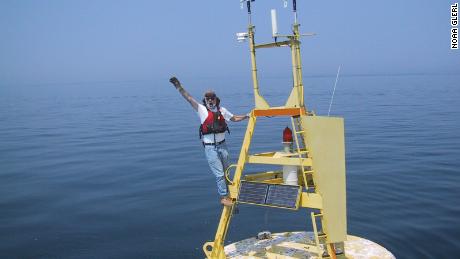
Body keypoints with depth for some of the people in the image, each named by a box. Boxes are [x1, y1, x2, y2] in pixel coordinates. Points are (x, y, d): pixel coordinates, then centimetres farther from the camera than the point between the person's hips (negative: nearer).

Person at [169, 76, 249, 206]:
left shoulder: (222, 110, 5)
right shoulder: (202, 109, -6)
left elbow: (235, 118, 18)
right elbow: (189, 98, -13)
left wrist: (247, 116, 8)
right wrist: (178, 86, -21)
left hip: (222, 145, 4)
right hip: (210, 147, -4)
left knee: (225, 171, 16)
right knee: (219, 173, -2)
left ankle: (227, 192, 34)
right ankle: (223, 197, 12)